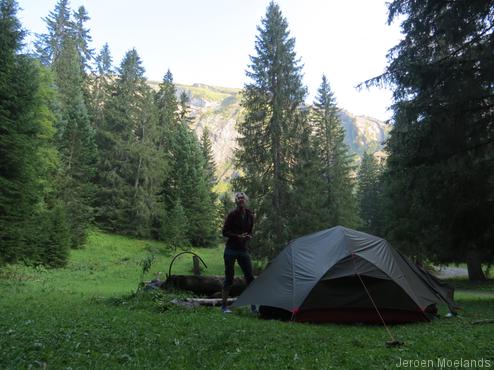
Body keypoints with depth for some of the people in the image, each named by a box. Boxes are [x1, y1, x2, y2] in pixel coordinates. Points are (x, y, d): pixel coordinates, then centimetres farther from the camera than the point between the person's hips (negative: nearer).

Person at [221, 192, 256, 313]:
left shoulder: (250, 215, 5)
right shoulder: (232, 214, -8)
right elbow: (225, 232, -7)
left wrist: (249, 236, -6)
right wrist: (238, 236, -18)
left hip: (244, 250, 4)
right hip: (231, 249, -4)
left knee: (250, 277, 3)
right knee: (229, 277, 1)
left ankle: (253, 306, 13)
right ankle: (224, 306, 13)